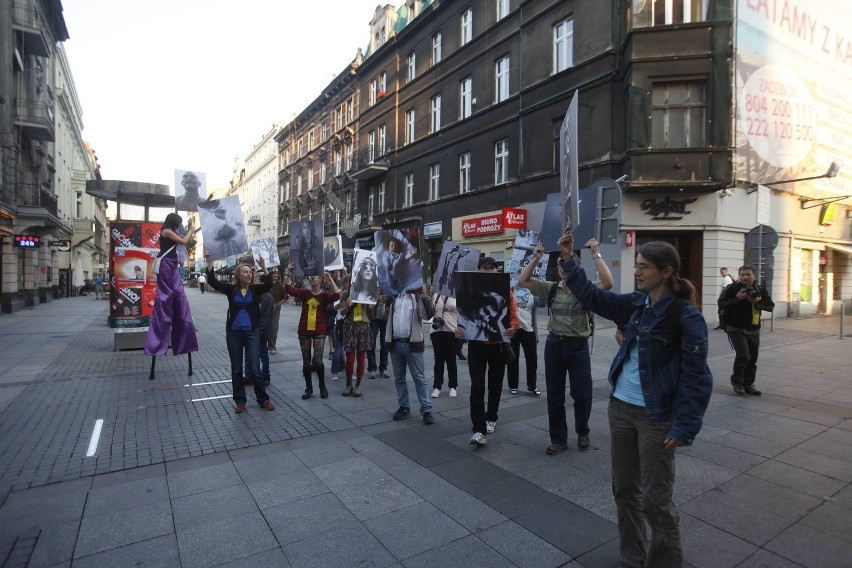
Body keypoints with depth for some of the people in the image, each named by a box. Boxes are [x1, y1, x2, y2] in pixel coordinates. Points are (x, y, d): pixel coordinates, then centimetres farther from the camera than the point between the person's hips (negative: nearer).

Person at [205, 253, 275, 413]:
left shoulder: (255, 290, -1)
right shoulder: (231, 290, 1)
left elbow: (269, 285, -18)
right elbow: (213, 281, -7)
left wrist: (263, 267, -29)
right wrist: (209, 261, -17)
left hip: (252, 333, -1)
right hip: (233, 333, 2)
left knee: (254, 368, -1)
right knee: (236, 369, 9)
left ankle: (263, 400, 13)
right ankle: (240, 401, 21)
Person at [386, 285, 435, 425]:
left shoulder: (418, 298, 2)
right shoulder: (392, 297, 11)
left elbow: (429, 315, -11)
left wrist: (424, 298, -24)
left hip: (413, 344, -4)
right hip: (395, 344, 4)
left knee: (419, 378, -1)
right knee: (399, 378, 11)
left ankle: (427, 410, 4)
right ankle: (404, 407, 23)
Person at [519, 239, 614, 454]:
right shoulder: (551, 289, 2)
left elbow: (608, 283, -25)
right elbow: (522, 281, -1)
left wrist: (596, 254, -23)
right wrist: (536, 258, -7)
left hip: (578, 346, -2)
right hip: (554, 345, 3)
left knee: (582, 394, 5)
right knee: (554, 395, 10)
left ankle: (582, 432, 33)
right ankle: (558, 439, 25)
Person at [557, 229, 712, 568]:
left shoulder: (686, 315, -15)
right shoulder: (635, 304, 3)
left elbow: (696, 377, -15)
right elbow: (592, 297, 11)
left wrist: (684, 427, -18)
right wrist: (569, 260, 3)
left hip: (656, 416, -6)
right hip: (620, 407, 7)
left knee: (654, 500, 6)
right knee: (624, 489, 17)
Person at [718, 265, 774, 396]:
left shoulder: (761, 290, 4)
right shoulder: (732, 288, -8)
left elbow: (770, 306, 2)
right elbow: (721, 304, -12)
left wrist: (757, 302, -15)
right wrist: (737, 298, -22)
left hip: (754, 330, 5)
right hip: (736, 329, -5)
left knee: (753, 359, 10)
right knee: (743, 355, -16)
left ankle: (748, 384, 26)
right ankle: (736, 381, 8)